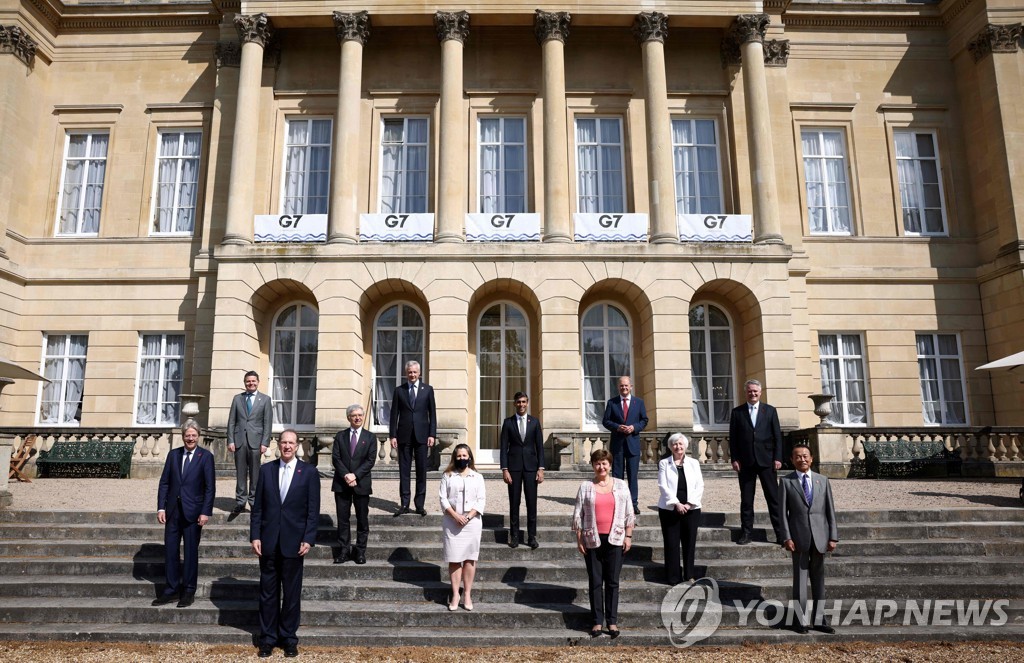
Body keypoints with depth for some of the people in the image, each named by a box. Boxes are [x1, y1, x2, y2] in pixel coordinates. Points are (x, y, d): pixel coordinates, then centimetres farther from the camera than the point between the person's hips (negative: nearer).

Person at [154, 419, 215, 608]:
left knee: (191, 552, 5)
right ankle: (171, 589, 19)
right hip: (173, 511, 4)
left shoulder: (206, 456, -3)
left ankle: (188, 591, 15)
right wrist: (161, 507, -1)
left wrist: (206, 512, -12)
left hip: (193, 512, -4)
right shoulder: (173, 455, 8)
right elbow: (164, 482, 8)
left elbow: (210, 487, -6)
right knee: (170, 551, 7)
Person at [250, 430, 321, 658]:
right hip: (268, 541, 2)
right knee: (268, 592, 9)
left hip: (294, 541, -1)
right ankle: (268, 637, 21)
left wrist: (308, 539, -9)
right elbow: (258, 506, 4)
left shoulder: (309, 472, -2)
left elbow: (313, 510, -3)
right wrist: (255, 536, -3)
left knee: (292, 592, 8)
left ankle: (288, 637, 21)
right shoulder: (266, 470, 4)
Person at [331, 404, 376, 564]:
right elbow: (335, 458, 0)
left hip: (362, 483, -1)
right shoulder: (340, 436, 8)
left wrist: (355, 475, -14)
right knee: (342, 518, 5)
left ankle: (360, 550, 12)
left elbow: (370, 460, -3)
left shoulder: (370, 437, 5)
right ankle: (343, 550, 13)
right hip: (341, 484, 1)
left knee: (362, 519, 3)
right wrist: (346, 475, -15)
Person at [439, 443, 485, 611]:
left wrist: (468, 517, -12)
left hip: (472, 522, 0)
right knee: (454, 559, 0)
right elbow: (443, 498, -1)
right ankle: (455, 595, 6)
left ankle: (467, 594, 9)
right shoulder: (447, 476, 5)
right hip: (452, 523, 0)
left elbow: (481, 500, 1)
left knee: (470, 559, 2)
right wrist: (455, 516, -13)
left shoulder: (477, 477, 7)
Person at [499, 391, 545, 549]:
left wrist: (541, 468, -2)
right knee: (514, 502, 3)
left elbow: (540, 446, 6)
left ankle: (532, 537, 9)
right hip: (514, 466, -1)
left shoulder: (534, 422, 6)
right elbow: (504, 447, 1)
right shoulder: (508, 422, 3)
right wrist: (504, 469, -6)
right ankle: (514, 536, 12)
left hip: (531, 466, 1)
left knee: (532, 502, 1)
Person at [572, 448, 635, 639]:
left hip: (615, 539, 0)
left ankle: (612, 621, 15)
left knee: (612, 581, 6)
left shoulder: (621, 485, 4)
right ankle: (597, 621, 14)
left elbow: (629, 513, 6)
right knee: (595, 582, 5)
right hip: (593, 540, 0)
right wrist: (579, 539, -2)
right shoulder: (585, 486, 2)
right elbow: (578, 515, 2)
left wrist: (628, 536, 0)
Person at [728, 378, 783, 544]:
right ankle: (746, 532, 11)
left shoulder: (770, 411, 7)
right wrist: (734, 459, -3)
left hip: (766, 460, 0)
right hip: (745, 462, 0)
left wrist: (777, 458, -4)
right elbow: (733, 437, 4)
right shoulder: (737, 412, 6)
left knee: (773, 497, 1)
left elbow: (777, 435, 4)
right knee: (746, 499, 5)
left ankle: (781, 532, 8)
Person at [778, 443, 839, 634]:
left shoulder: (822, 480, 7)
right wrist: (786, 537, -10)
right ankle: (801, 621, 11)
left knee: (819, 579, 10)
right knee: (800, 578, 3)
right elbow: (783, 512, -2)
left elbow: (830, 510, 7)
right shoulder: (786, 482, 0)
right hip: (799, 537, -2)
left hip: (819, 536, 2)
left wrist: (833, 536, 1)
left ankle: (819, 620, 18)